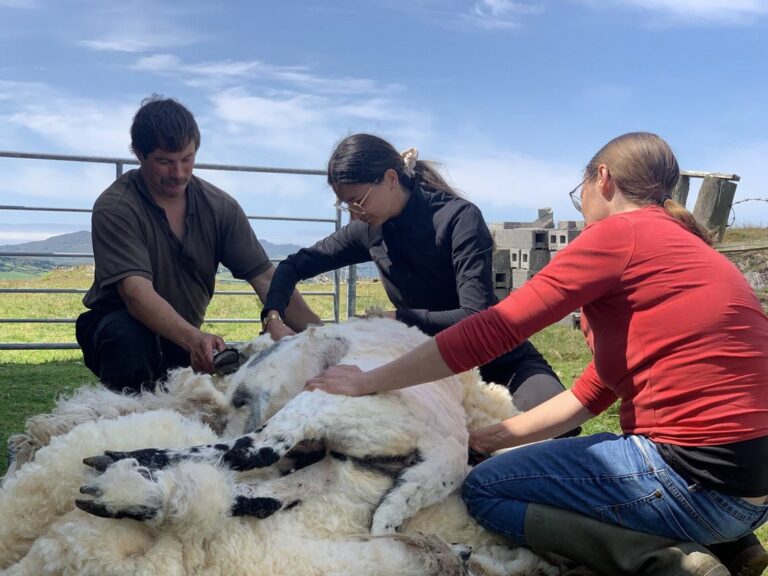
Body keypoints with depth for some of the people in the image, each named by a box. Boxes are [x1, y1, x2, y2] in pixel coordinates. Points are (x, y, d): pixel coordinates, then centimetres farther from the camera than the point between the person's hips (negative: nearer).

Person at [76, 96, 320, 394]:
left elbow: (265, 278, -9)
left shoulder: (219, 207, -6)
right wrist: (193, 339, -51)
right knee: (129, 339, -38)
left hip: (183, 339, 5)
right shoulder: (115, 208, -20)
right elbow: (136, 293, -33)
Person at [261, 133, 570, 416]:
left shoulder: (458, 218, -20)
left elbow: (477, 317, -27)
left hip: (501, 361, -5)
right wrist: (273, 318, -14)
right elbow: (295, 265, 4)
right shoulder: (368, 231, -4)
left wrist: (396, 319, -23)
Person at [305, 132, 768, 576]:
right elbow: (590, 394, 16)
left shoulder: (620, 233, -10)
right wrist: (489, 437, 17)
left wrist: (370, 381, -4)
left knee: (485, 490, 4)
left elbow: (492, 330, -13)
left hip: (698, 477, -9)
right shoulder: (684, 249, 17)